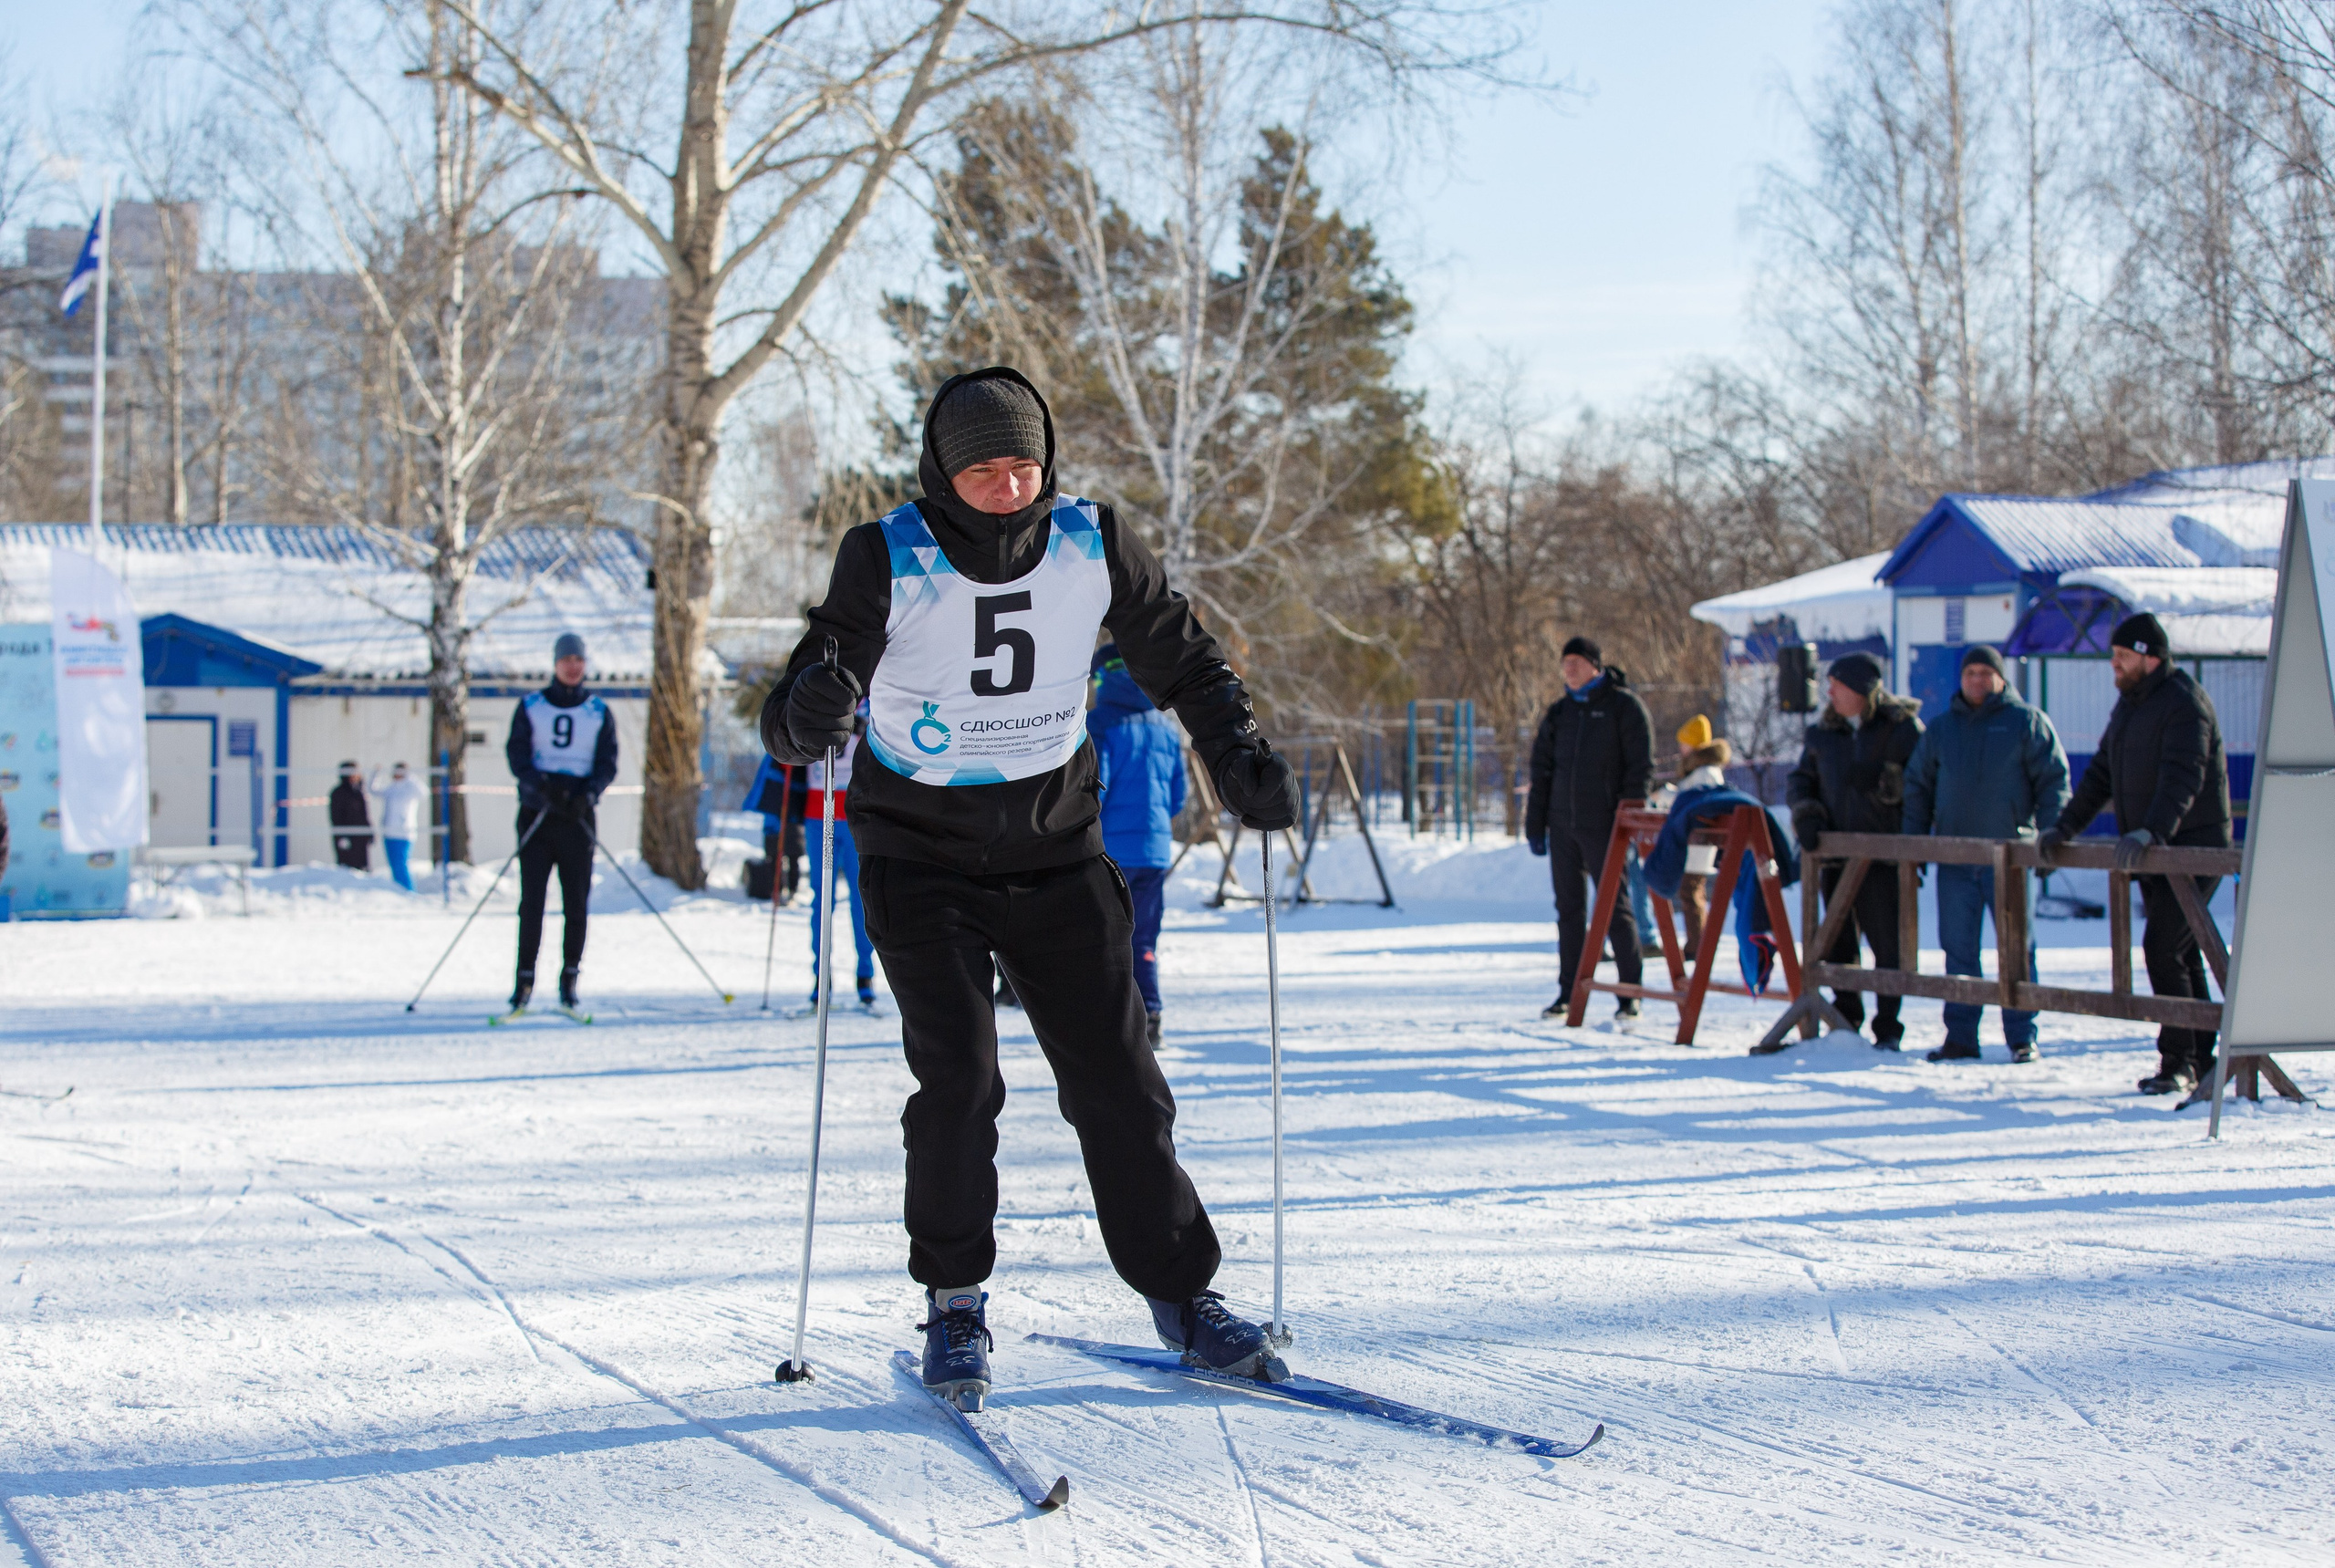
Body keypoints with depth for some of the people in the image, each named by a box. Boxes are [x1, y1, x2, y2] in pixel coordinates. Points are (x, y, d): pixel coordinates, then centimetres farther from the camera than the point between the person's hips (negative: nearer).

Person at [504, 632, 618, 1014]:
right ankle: (524, 979, -3)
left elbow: (607, 764, 5)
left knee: (577, 902, -1)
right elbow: (516, 754, 0)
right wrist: (541, 785, -18)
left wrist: (588, 794, -15)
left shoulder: (599, 712, 9)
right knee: (531, 899, -6)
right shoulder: (530, 707, 7)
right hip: (536, 813, -1)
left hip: (578, 814, 1)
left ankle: (570, 981, 6)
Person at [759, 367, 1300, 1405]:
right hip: (921, 859, -2)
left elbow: (1180, 659, 9)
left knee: (1117, 1077, 0)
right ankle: (954, 1304, 5)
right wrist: (808, 714, -42)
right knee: (959, 1078, -13)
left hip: (1056, 851, 3)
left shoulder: (1093, 547, -6)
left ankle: (1181, 1292, 13)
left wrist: (1240, 763, -5)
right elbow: (794, 722, -18)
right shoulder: (889, 562, -14)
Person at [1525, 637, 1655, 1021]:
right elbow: (1541, 770, 16)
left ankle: (1630, 993, 0)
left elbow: (1641, 768, -7)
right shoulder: (1559, 712, 14)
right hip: (1562, 826, 5)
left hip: (1603, 826, -5)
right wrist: (1534, 825, 10)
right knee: (1569, 909, 8)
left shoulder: (1624, 705, -3)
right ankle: (1569, 993, 13)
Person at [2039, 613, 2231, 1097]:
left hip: (2193, 847, -9)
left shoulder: (2185, 704, -16)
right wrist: (2065, 827, 5)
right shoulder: (2129, 703, 14)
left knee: (2163, 947, -15)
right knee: (2180, 952, 12)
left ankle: (2177, 1062, -11)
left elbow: (2183, 778, -29)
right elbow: (2101, 773, 16)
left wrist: (2151, 831, -42)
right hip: (2152, 852, 9)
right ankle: (2200, 1060, 18)